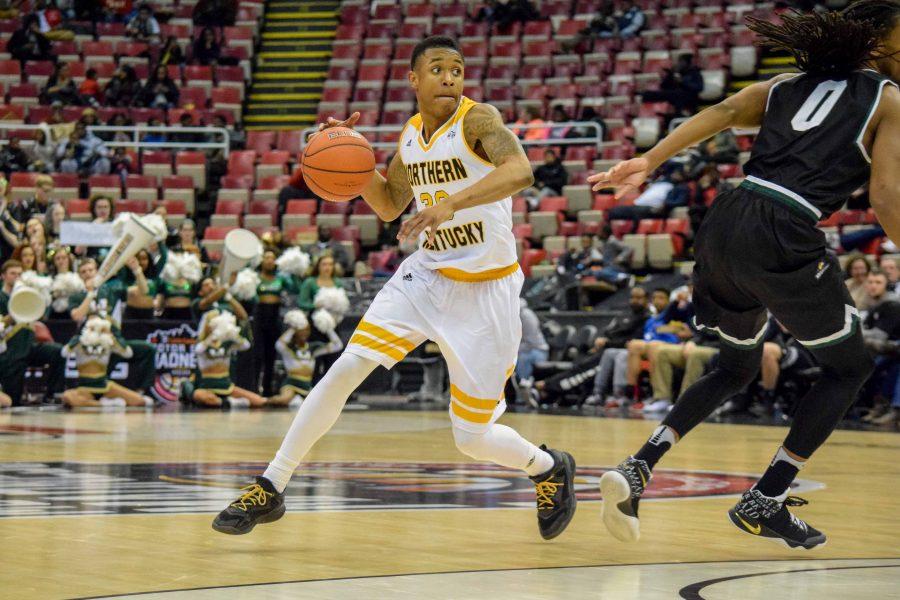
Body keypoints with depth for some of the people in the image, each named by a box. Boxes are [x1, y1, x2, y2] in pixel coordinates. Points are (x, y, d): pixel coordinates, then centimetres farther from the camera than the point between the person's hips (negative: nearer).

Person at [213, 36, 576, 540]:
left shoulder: (478, 120, -14)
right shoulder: (411, 135, 5)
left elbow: (521, 171, -35)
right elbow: (388, 207, 20)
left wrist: (451, 203, -47)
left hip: (486, 290, -5)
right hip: (429, 273, 5)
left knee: (473, 438, -1)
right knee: (345, 370, -9)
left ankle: (549, 468, 31)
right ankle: (271, 489, 2)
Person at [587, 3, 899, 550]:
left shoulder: (788, 86, 22)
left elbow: (723, 112, 4)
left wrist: (649, 162, -5)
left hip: (723, 225, 6)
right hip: (783, 241, -6)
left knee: (738, 367, 27)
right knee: (849, 367, 17)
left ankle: (638, 469, 8)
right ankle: (765, 503, 11)